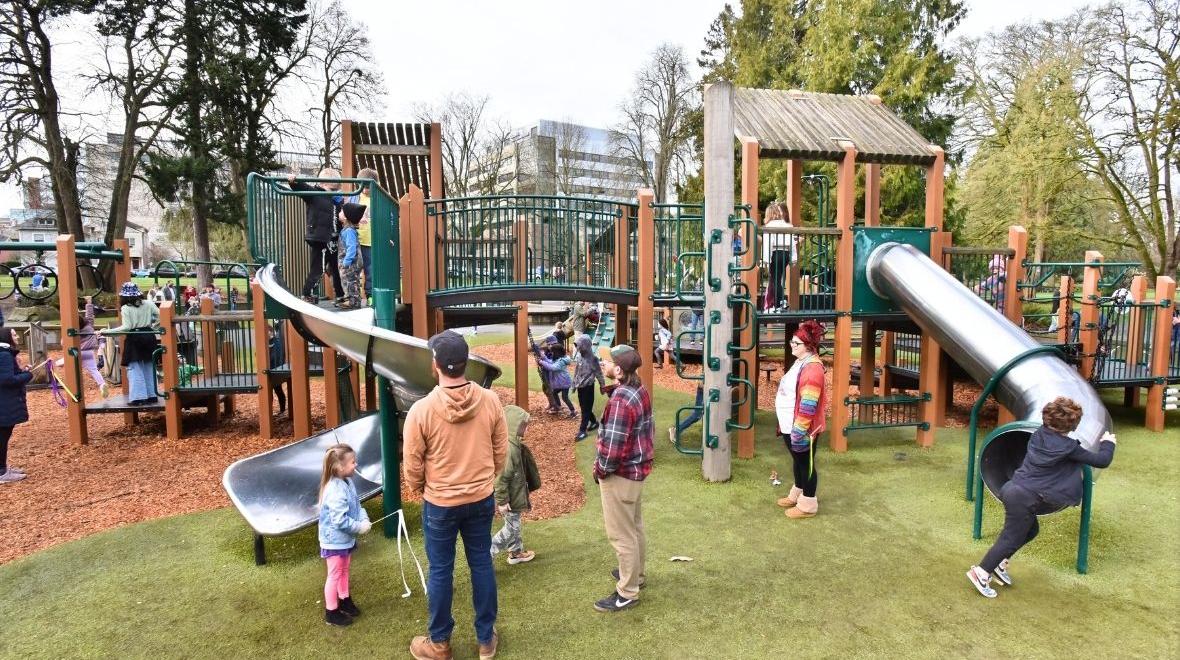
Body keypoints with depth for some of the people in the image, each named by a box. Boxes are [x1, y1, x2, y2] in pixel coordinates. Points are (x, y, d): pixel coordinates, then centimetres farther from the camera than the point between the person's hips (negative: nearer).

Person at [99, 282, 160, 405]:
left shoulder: (125, 308, -8)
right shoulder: (148, 304, 5)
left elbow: (126, 327, -13)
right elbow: (159, 316, 6)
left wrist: (107, 331, -10)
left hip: (134, 339, -5)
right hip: (149, 337, 5)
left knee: (134, 369, -1)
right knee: (149, 367, 12)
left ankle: (139, 396, -6)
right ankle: (151, 395, 14)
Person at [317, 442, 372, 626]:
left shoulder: (347, 482, -1)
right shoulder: (335, 491, -32)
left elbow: (357, 505, 7)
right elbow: (340, 521, -32)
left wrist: (364, 519, -10)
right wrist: (360, 527, -21)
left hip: (345, 539, 9)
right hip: (335, 541, -9)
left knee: (344, 571, 24)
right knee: (335, 575, 6)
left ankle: (344, 600, 42)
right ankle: (331, 612, 22)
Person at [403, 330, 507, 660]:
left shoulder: (421, 409, -21)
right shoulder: (491, 401, -13)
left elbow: (412, 464, -10)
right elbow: (500, 452, -1)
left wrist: (417, 489, 11)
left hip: (440, 503, -2)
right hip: (482, 499, 3)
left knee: (441, 571, 14)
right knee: (482, 565, 16)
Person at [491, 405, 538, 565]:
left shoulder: (514, 444, 1)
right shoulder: (508, 449, -31)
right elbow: (501, 477, -28)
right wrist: (502, 501, -22)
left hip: (514, 494, 9)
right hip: (510, 498, -9)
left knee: (514, 525, 23)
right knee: (511, 528, 3)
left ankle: (516, 552, 40)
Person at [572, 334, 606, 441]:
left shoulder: (593, 358, -15)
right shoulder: (578, 356, 3)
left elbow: (598, 372, -9)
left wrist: (602, 385, -3)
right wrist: (574, 384, 16)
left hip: (588, 386, -7)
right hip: (580, 386, 7)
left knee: (586, 408, -1)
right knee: (583, 407, 16)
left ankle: (582, 430, 3)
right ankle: (594, 422, 36)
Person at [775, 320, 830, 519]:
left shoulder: (812, 368, -23)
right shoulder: (800, 362, 9)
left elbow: (808, 405, -26)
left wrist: (799, 431, -24)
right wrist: (786, 425, 21)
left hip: (801, 429, -9)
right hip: (790, 425, 9)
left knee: (806, 463, 5)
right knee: (797, 460, 22)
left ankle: (808, 505, 18)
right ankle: (796, 495, 38)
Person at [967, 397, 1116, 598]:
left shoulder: (1039, 434, 6)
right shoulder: (1068, 447, -11)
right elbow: (1102, 461, 1)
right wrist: (1108, 442, 19)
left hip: (1013, 489, 8)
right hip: (1024, 498, -8)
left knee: (1030, 530, 26)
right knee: (1011, 538, 4)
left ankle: (1000, 563, 30)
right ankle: (981, 572, 5)